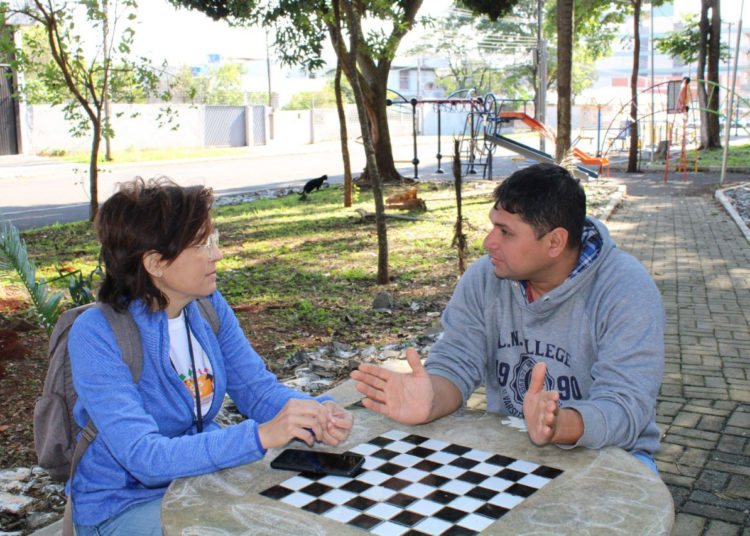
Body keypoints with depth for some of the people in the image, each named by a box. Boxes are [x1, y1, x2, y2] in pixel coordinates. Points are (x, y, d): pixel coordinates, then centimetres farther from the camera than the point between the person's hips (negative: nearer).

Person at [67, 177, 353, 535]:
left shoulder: (209, 306, -5)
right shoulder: (97, 335, -24)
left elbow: (258, 388, -4)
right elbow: (143, 456, -32)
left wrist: (318, 414, -26)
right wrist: (260, 435, -42)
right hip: (124, 505, -5)